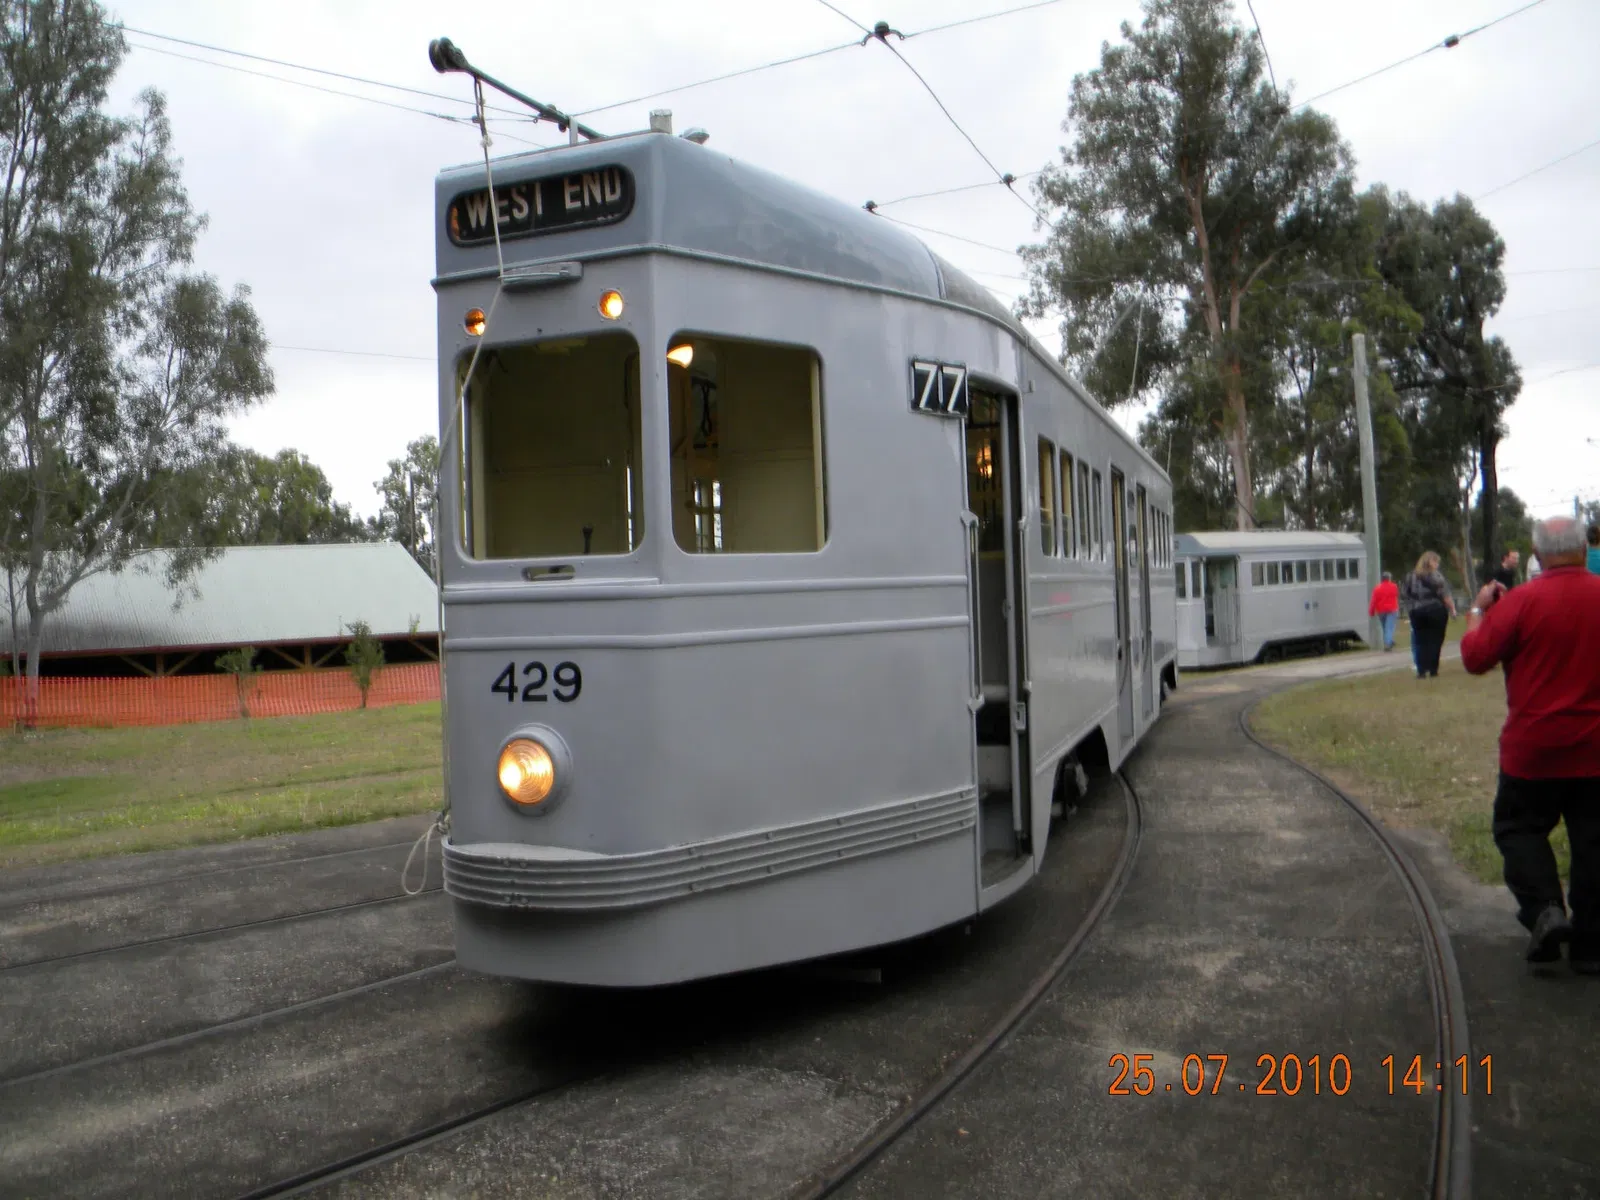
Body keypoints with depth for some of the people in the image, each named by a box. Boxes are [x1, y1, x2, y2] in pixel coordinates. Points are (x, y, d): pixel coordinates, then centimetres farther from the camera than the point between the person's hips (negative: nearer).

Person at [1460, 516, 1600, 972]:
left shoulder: (1521, 602, -15)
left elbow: (1475, 658, -9)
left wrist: (1478, 611, 6)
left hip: (1535, 748, -3)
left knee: (1518, 827, 14)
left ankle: (1545, 909, -7)